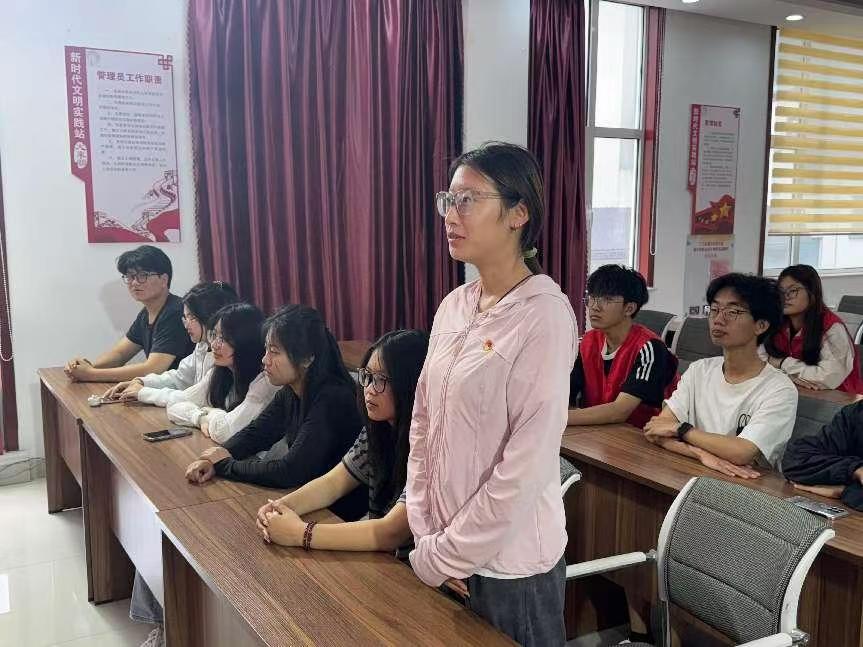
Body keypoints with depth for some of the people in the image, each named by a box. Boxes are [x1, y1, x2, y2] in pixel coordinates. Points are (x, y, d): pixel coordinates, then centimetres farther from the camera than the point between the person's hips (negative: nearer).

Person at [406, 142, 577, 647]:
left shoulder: (545, 316, -18)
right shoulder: (454, 306, 2)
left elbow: (526, 467, -21)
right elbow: (423, 427, 6)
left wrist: (443, 556, -13)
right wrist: (426, 536, -1)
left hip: (510, 564, -6)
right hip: (445, 552, 6)